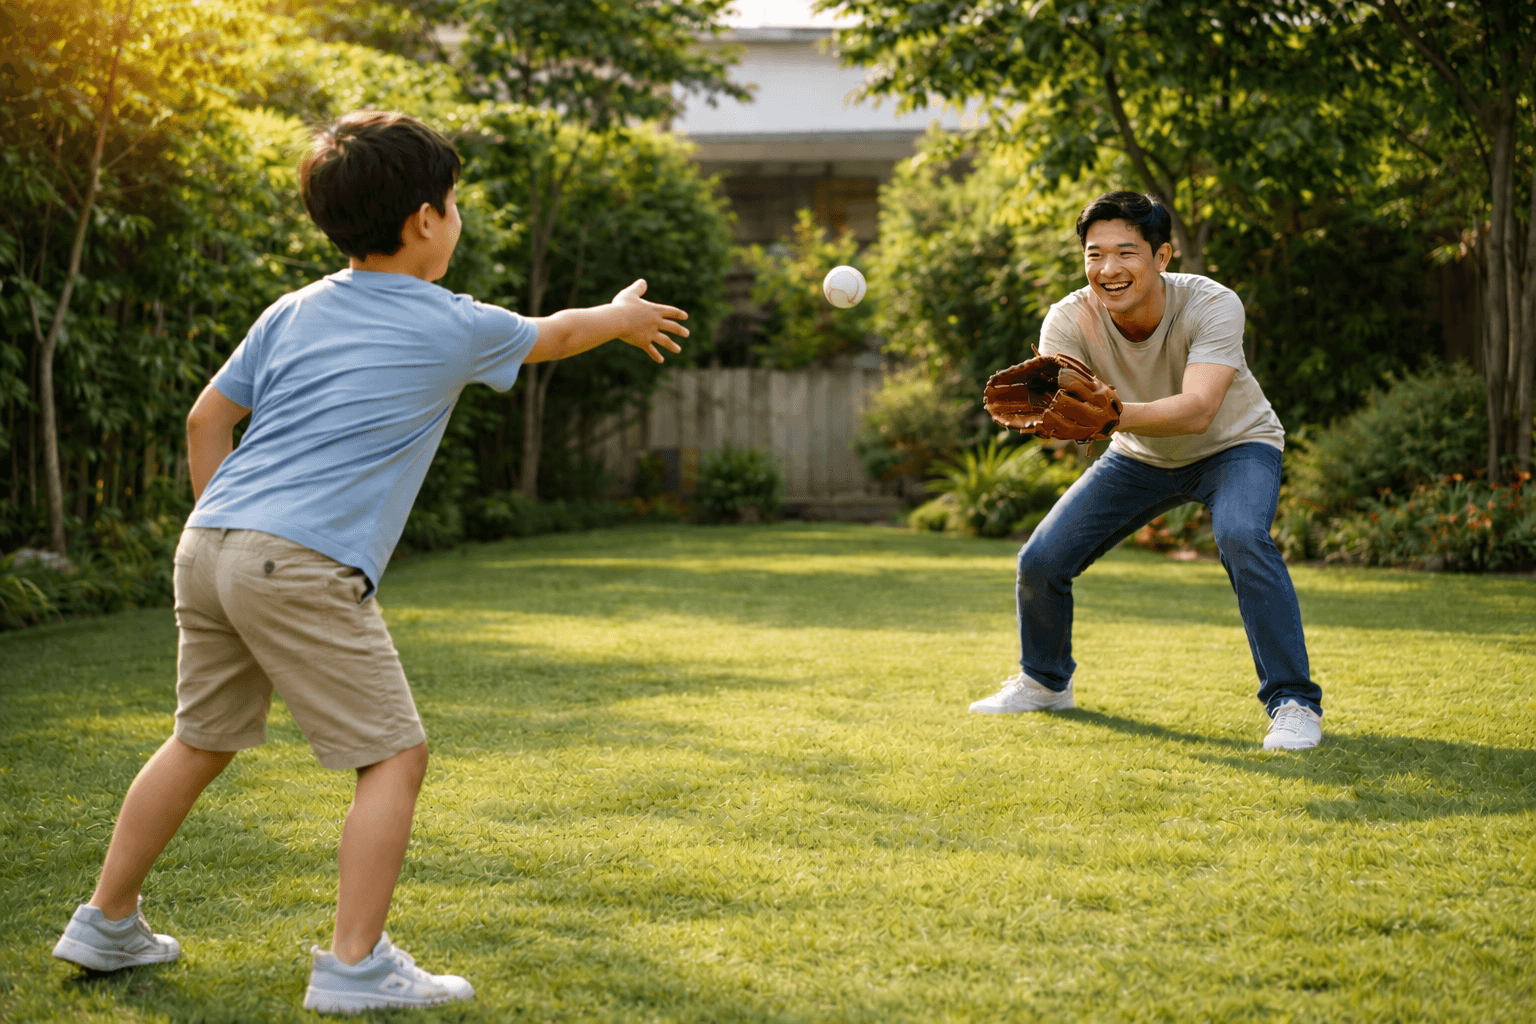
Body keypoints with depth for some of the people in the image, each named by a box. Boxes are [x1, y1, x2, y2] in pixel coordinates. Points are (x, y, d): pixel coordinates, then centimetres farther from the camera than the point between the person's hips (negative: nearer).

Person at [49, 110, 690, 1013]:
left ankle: (107, 925, 31)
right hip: (303, 567, -8)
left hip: (210, 543, 8)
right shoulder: (455, 328, 3)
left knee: (201, 742, 21)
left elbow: (207, 420, 20)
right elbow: (553, 334, 21)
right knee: (397, 756, 2)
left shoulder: (294, 313, 17)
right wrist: (621, 318, 41)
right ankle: (354, 966, -1)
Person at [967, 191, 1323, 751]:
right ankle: (1044, 682, 24)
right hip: (1141, 456, 4)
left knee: (1242, 538, -35)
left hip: (1234, 446, -3)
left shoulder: (1212, 305, -32)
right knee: (1040, 562, -5)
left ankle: (1294, 703, -23)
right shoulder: (1070, 320, -23)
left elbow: (1197, 410, -46)